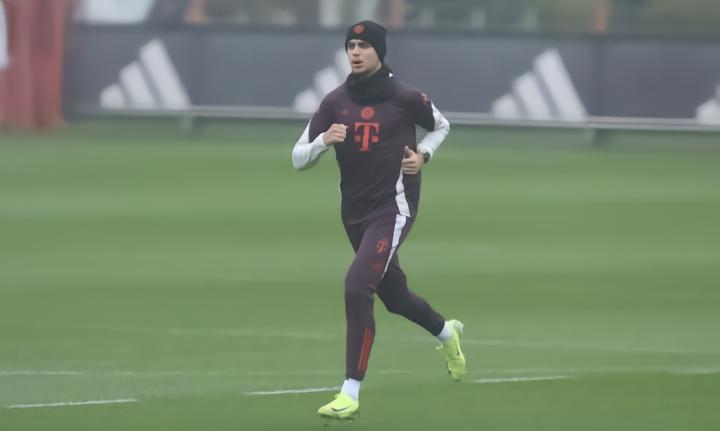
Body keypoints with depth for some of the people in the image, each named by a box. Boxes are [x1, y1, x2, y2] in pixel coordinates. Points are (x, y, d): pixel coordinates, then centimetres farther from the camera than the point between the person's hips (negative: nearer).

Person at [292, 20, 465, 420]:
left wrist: (423, 155, -4)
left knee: (357, 286, -22)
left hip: (393, 207, -6)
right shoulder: (335, 102, 2)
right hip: (355, 212, 6)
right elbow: (299, 159, 0)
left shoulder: (405, 98, -6)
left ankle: (351, 394, -21)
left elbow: (440, 126, 15)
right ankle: (446, 332, 53)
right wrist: (324, 140, -20)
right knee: (393, 294, 20)